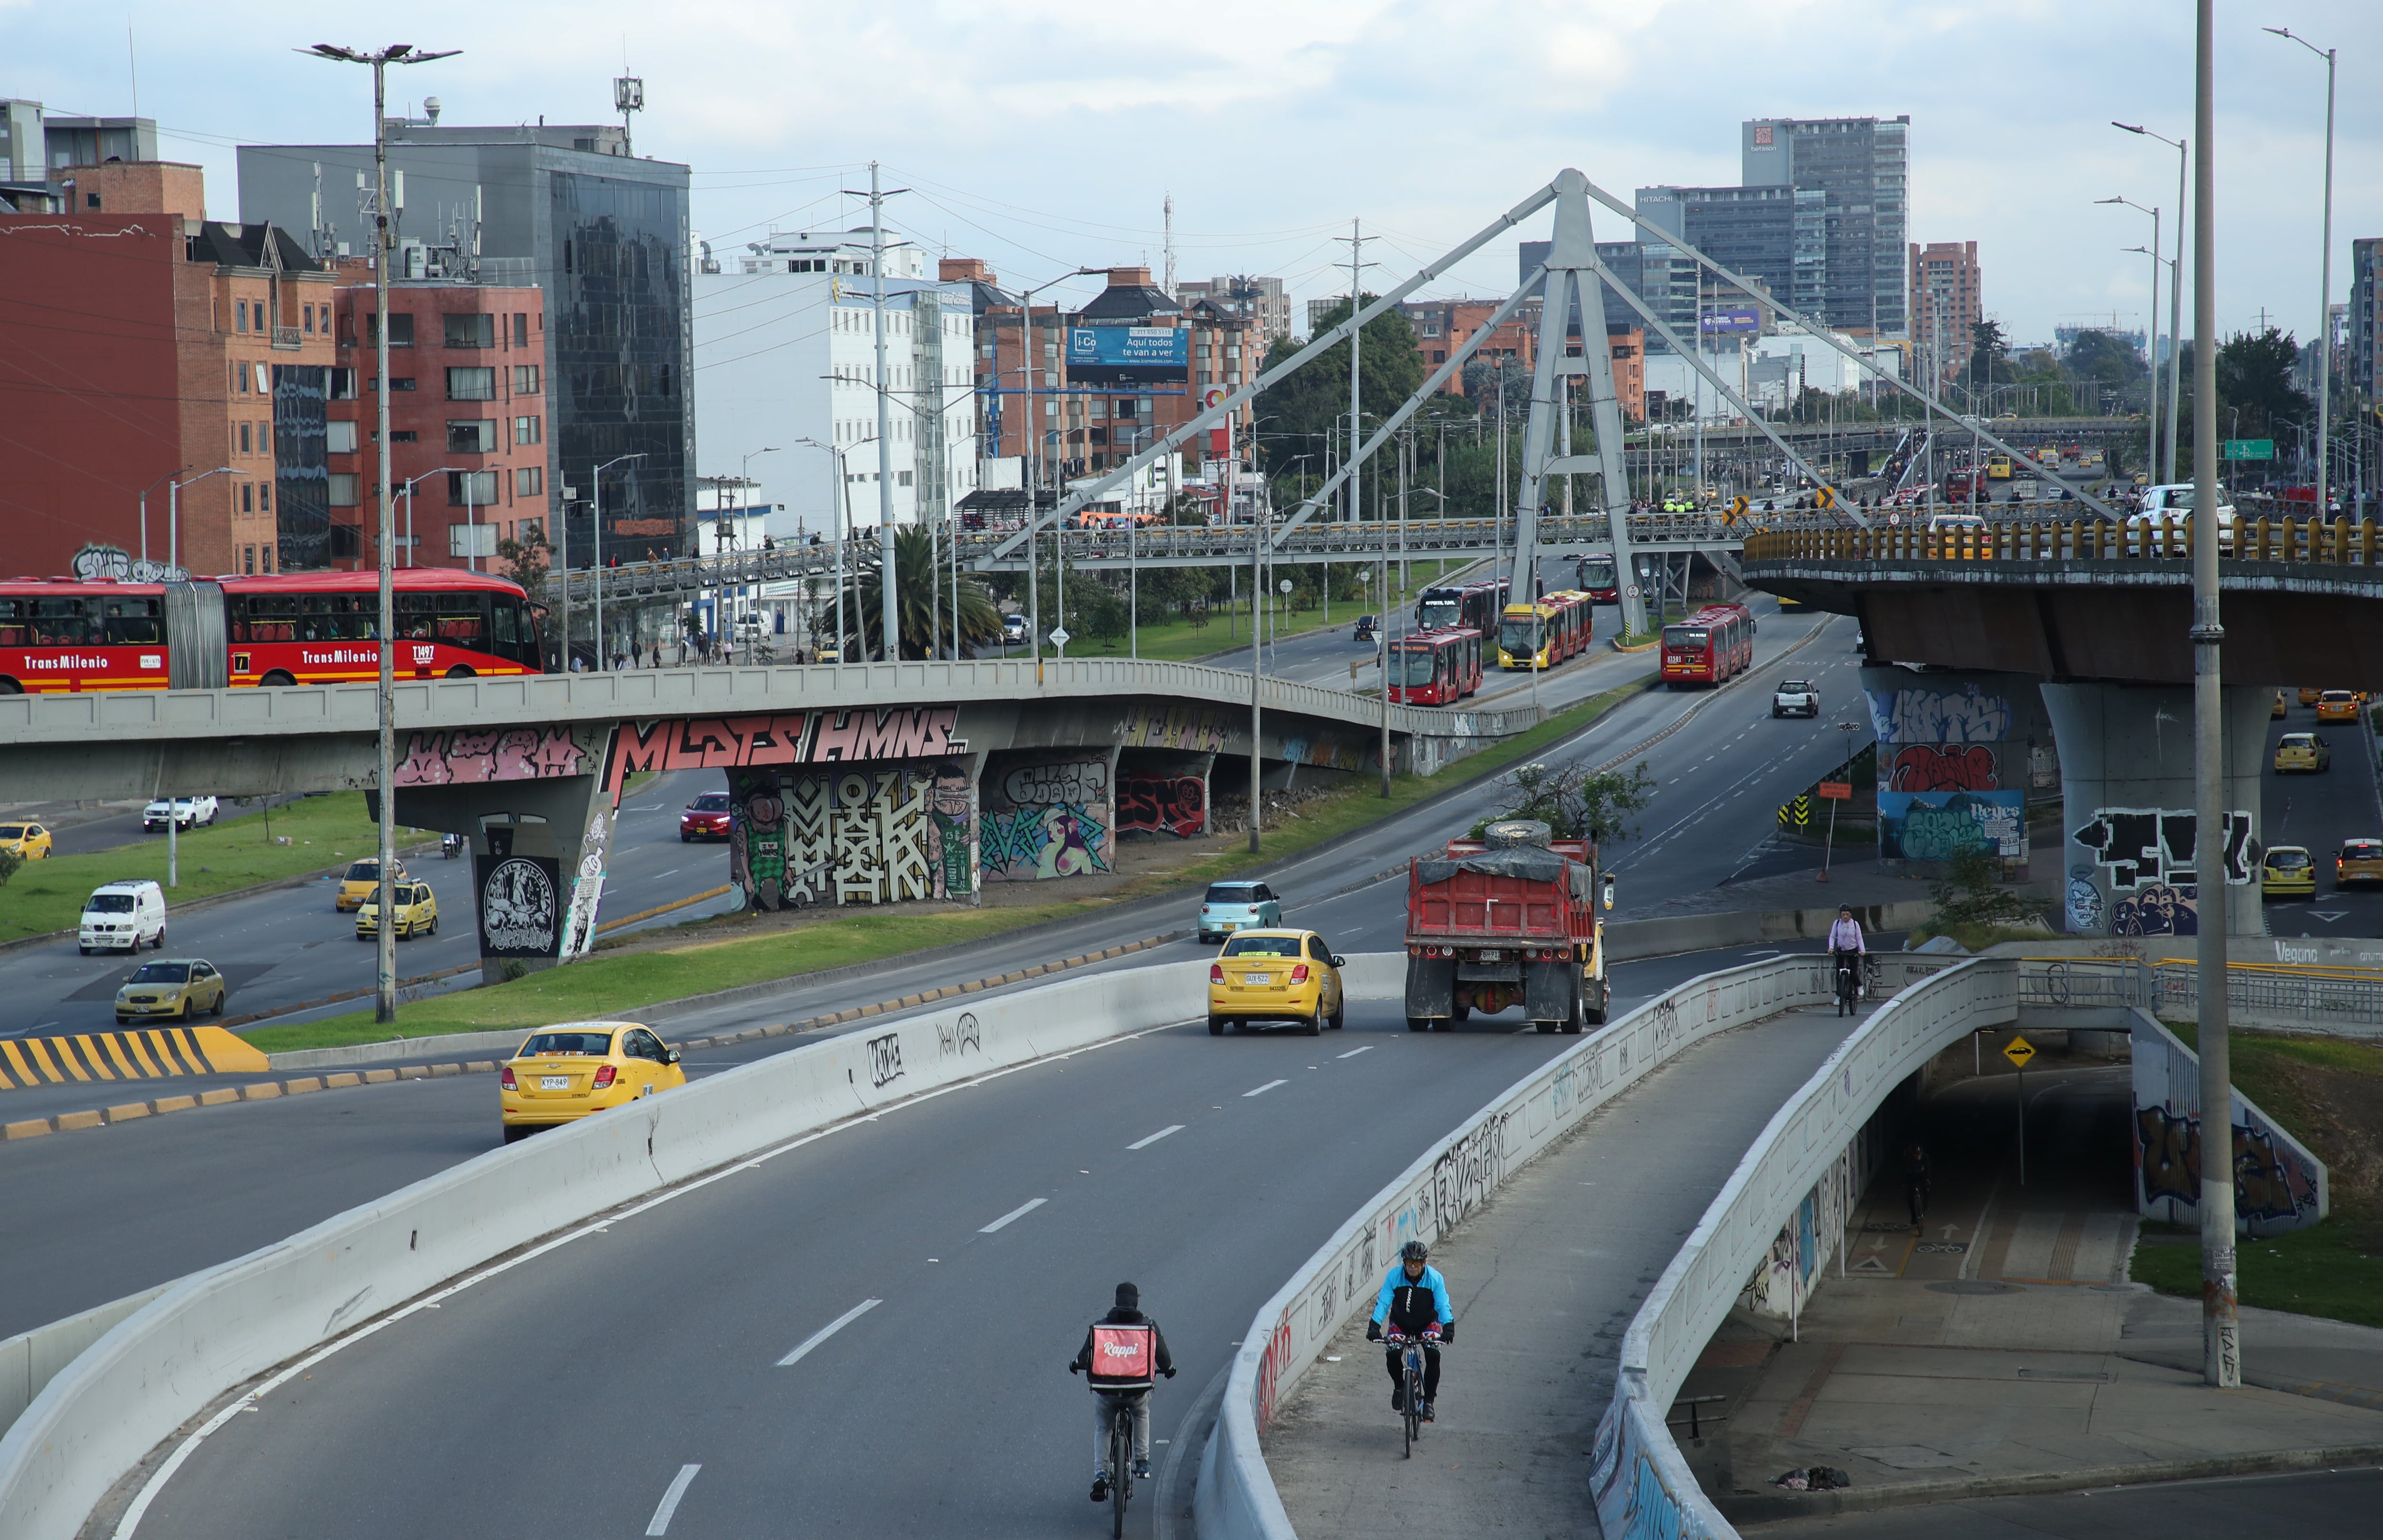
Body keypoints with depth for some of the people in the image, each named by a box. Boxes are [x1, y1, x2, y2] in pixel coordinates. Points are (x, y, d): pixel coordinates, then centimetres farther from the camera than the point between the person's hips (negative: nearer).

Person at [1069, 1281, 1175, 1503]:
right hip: (1138, 1392, 0)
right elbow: (1163, 1357, 11)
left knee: (1102, 1430, 24)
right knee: (1142, 1416, 35)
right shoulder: (1149, 1326, 4)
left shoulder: (1099, 1326, 3)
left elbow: (1085, 1357, 7)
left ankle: (1100, 1473, 6)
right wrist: (1169, 1369, 35)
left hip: (1105, 1391, 0)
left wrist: (1076, 1366, 31)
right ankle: (1142, 1462, 27)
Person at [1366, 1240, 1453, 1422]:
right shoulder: (1395, 1276, -22)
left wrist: (1448, 1326, -43)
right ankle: (1399, 1386, 10)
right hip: (1400, 1323, 1)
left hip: (1427, 1323, -1)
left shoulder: (1435, 1278, -23)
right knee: (1392, 1353, -22)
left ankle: (1429, 1400, -10)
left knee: (1433, 1354, -24)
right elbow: (1383, 1302, -23)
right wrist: (1375, 1326, -36)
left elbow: (1443, 1305, -27)